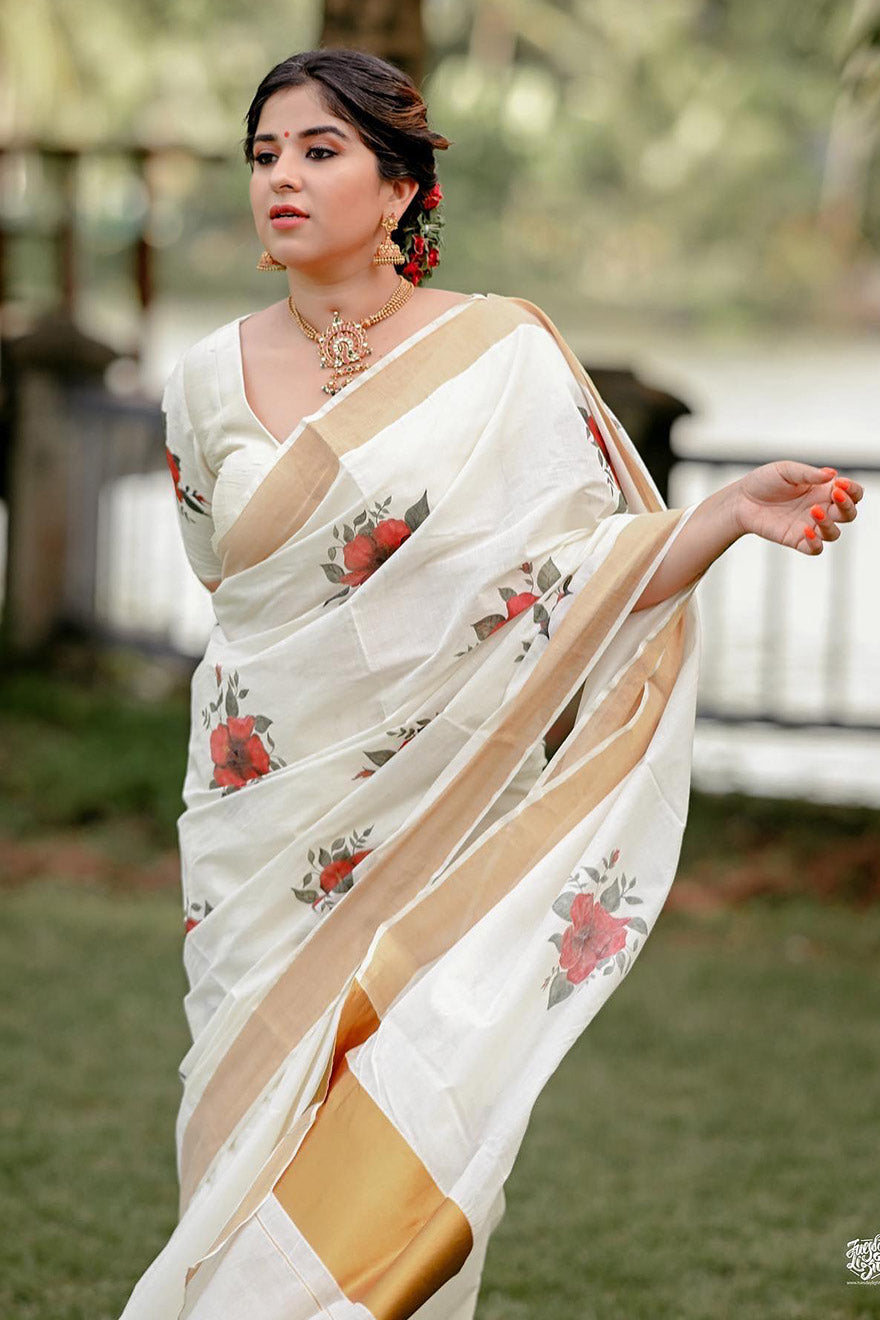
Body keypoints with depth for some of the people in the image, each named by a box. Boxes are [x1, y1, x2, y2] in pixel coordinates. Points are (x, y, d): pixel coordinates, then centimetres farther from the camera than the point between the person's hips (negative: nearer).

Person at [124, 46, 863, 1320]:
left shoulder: (507, 355, -3)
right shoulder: (211, 381, 5)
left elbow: (601, 577, -7)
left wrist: (737, 509, -21)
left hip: (440, 823, -2)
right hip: (268, 832, 3)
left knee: (404, 1143, -6)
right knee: (257, 1112, 3)